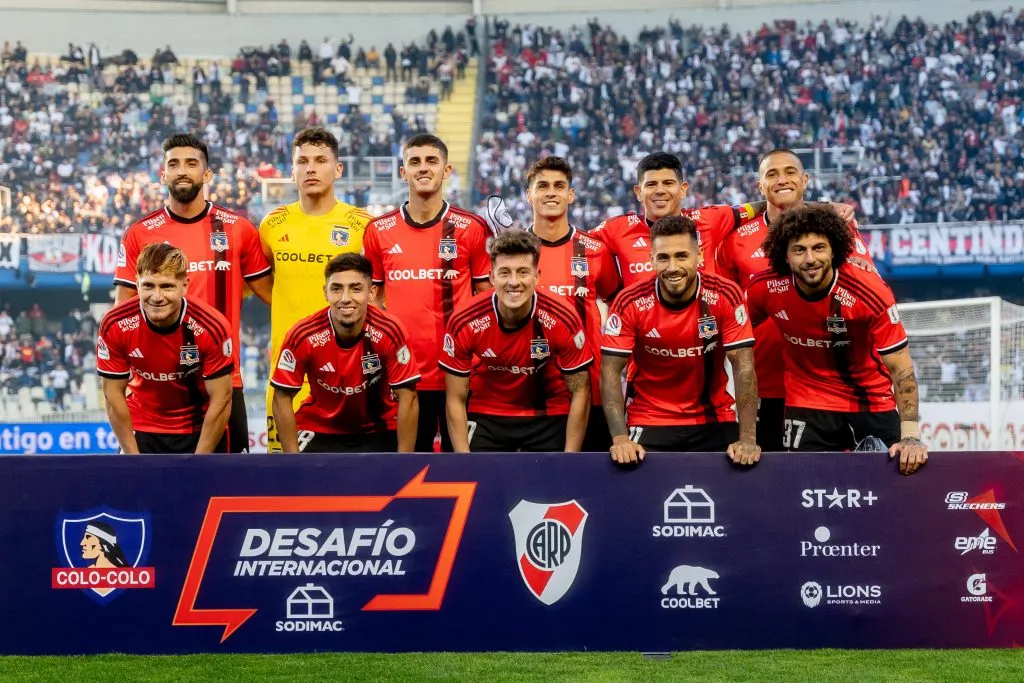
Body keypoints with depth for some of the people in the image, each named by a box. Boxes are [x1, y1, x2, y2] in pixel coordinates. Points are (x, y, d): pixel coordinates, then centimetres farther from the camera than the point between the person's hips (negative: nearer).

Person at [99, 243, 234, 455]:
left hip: (202, 431, -1)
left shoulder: (211, 326, -24)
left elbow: (221, 400, -17)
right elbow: (113, 395, -11)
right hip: (142, 430, 1)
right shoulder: (115, 325, -20)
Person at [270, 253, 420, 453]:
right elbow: (282, 398, -12)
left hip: (378, 430, 0)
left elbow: (408, 399, -17)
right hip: (319, 429, 0)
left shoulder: (389, 332, -23)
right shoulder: (303, 336, -22)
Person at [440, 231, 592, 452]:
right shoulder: (464, 323, -22)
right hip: (485, 415, 0)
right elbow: (456, 399, -12)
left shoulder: (563, 321, -23)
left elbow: (579, 392, -12)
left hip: (549, 416, 0)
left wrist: (569, 459, -15)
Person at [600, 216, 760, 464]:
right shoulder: (630, 303, -13)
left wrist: (747, 439, -21)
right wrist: (620, 438, -24)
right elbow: (611, 372, -11)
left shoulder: (726, 296, -12)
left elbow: (744, 368, -12)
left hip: (714, 422, 1)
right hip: (649, 423, -1)